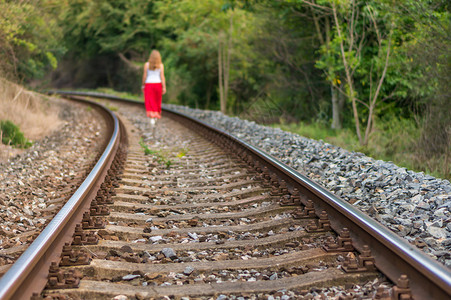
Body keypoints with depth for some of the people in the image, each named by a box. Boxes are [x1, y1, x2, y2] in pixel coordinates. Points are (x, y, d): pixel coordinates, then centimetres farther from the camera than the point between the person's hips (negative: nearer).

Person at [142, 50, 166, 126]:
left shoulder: (147, 64, -4)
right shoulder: (161, 65, -4)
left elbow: (144, 76, -3)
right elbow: (162, 76, -8)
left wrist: (143, 85, 8)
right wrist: (164, 88, -6)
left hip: (149, 85, -1)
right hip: (158, 84, 1)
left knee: (150, 103, -3)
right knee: (157, 101, 19)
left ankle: (152, 118, -20)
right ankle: (156, 116, 33)